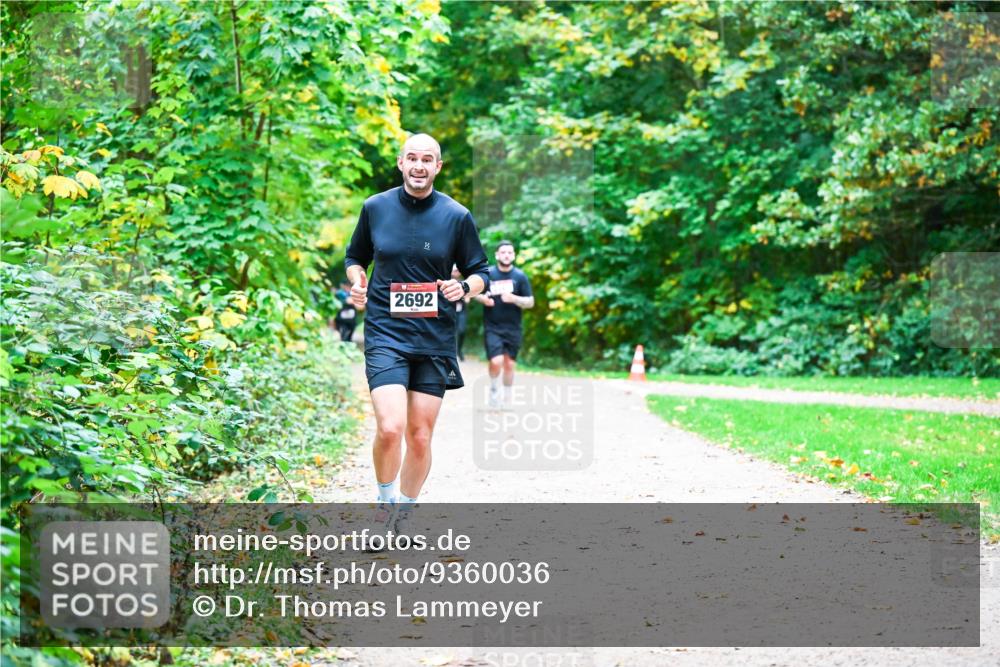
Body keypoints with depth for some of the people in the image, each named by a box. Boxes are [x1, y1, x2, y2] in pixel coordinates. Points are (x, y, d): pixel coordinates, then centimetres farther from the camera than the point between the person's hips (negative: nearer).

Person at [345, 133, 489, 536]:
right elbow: (355, 258, 18)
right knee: (390, 428, -18)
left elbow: (480, 272, 9)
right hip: (385, 333, -1)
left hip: (435, 340, 1)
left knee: (420, 437, 5)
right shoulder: (375, 208, 3)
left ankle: (403, 518, 24)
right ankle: (385, 502, 8)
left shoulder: (457, 216, 1)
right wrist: (356, 282, -3)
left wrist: (465, 287, -12)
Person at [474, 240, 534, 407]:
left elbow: (530, 302, 0)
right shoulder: (488, 274, 0)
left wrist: (514, 299, -18)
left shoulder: (520, 276, 0)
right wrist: (482, 298, -10)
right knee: (496, 362, -16)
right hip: (492, 327, -1)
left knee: (509, 364, 6)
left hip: (513, 328, 1)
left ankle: (507, 398, 25)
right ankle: (494, 388, 11)